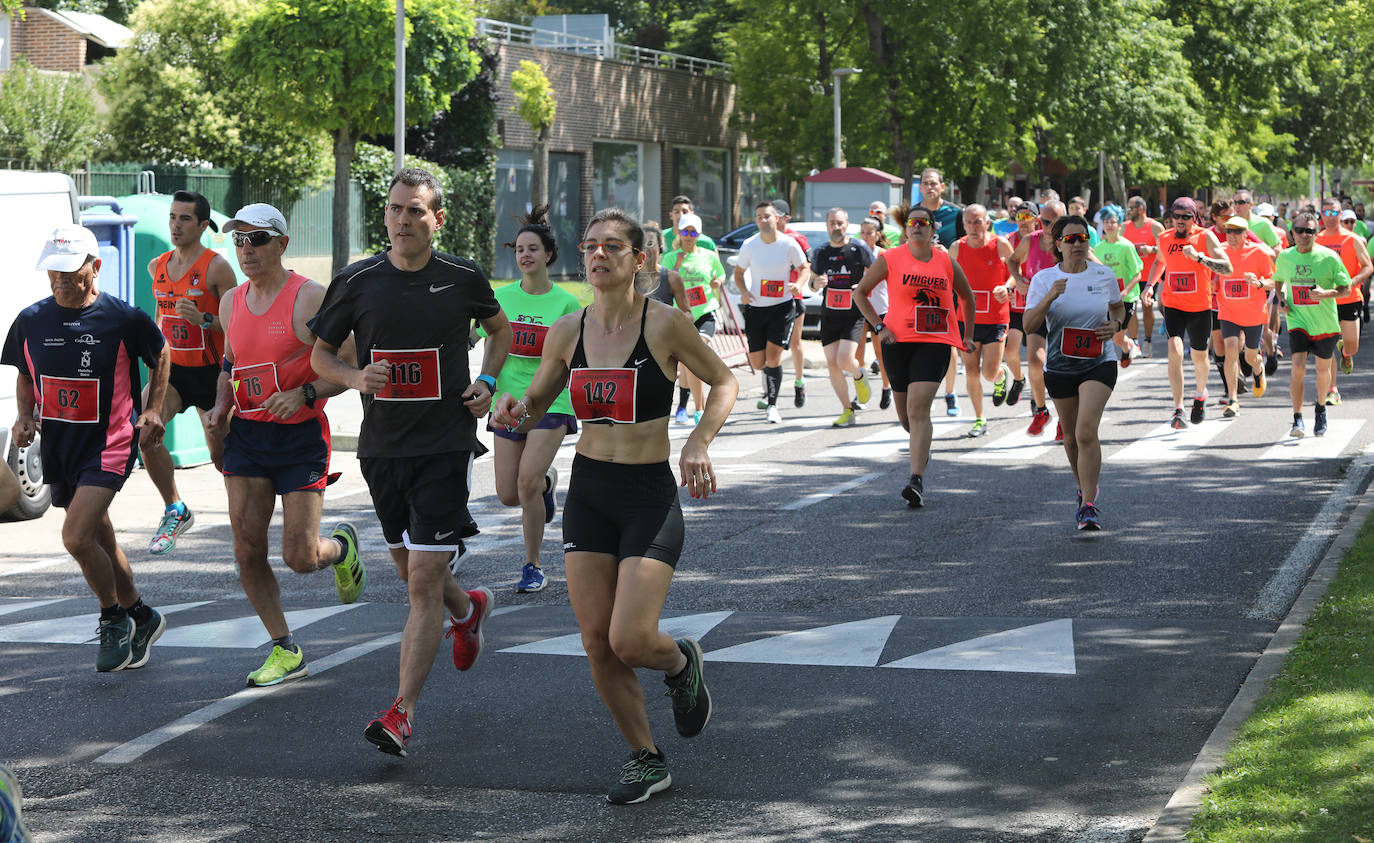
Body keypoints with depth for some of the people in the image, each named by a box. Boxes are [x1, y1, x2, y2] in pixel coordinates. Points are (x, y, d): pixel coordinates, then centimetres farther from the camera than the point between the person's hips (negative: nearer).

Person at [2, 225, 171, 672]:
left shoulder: (123, 318, -11)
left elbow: (161, 354, 8)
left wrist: (152, 410, 0)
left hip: (110, 443, -5)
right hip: (58, 446, 6)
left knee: (76, 538, -19)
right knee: (99, 541, 16)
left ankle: (114, 619, 4)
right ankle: (141, 617, 36)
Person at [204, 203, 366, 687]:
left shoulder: (310, 299, -12)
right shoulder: (231, 302, 7)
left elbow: (350, 365, -11)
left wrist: (304, 393, -24)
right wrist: (220, 406, 7)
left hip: (301, 437, -5)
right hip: (246, 435, 5)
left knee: (300, 557, -6)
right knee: (247, 552, -1)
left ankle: (341, 547, 31)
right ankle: (285, 652, 13)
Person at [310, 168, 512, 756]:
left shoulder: (462, 278, -2)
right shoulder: (356, 282, -1)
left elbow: (500, 329, 17)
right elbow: (321, 355, 9)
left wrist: (486, 383, 1)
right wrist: (355, 377, -12)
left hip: (446, 446, -3)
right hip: (382, 446, 3)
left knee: (424, 582, -11)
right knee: (410, 569, 18)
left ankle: (402, 712, -8)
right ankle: (469, 609, 51)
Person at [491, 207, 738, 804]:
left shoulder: (664, 325, -10)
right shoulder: (567, 333, 1)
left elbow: (724, 383, 3)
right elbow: (535, 404, 13)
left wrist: (698, 442, -13)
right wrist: (516, 410, -10)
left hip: (650, 496, -4)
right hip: (588, 492, 4)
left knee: (630, 641, -13)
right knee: (597, 643, 3)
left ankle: (681, 664, 24)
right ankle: (646, 759, 21)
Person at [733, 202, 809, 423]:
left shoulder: (789, 244, -7)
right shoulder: (749, 245, -4)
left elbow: (804, 268, 6)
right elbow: (739, 272, 9)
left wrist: (798, 284, -15)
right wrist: (743, 292, -10)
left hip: (782, 306, -2)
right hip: (756, 308, 2)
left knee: (773, 355, -13)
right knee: (757, 362, 3)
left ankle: (772, 405, -3)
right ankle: (768, 392, 37)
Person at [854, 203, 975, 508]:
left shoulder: (947, 262, 5)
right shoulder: (890, 259, 1)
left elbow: (967, 298, 22)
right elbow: (861, 292, 10)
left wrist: (968, 335, 20)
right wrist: (879, 326, 1)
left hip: (936, 342, -1)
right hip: (899, 341, 1)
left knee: (918, 407, -18)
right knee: (905, 411, 12)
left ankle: (917, 480, -23)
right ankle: (922, 447, 47)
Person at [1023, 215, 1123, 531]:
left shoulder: (1104, 276, 0)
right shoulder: (1044, 279, -3)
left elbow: (1118, 308, 18)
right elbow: (1029, 325, -10)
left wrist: (1116, 325, -4)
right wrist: (1049, 298, -25)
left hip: (1099, 363, -2)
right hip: (1059, 366, 2)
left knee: (1086, 432, -19)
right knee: (1071, 436, 13)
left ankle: (1089, 505, -17)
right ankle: (1086, 487, 40)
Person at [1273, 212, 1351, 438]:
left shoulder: (1329, 257, -10)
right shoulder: (1285, 257, -1)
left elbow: (1346, 289, -6)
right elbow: (1279, 280, 19)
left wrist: (1325, 294, -24)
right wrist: (1282, 301, 1)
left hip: (1325, 324, 0)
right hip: (1298, 322, 1)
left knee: (1323, 369, 14)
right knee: (1298, 367, -16)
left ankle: (1320, 408, 40)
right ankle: (1297, 419, -13)